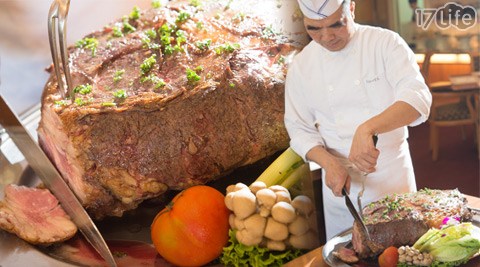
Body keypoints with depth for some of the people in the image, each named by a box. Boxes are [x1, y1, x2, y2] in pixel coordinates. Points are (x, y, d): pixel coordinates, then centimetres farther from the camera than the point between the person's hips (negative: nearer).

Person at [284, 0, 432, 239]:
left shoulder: (385, 43, -11)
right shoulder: (301, 65, -3)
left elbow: (417, 98, -24)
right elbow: (299, 128, 1)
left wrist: (367, 129, -41)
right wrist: (329, 163, -17)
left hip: (393, 174, -1)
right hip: (341, 181, 2)